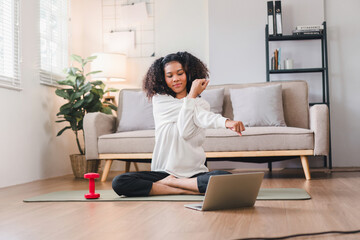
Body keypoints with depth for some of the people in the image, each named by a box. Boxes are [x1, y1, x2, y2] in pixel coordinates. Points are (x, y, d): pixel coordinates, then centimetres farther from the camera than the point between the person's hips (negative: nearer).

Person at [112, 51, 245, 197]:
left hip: (194, 173, 0)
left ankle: (170, 182, -15)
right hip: (163, 172, 1)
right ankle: (186, 190, -20)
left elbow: (186, 132, -15)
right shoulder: (159, 100, 7)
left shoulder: (201, 104, 6)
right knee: (119, 182, -24)